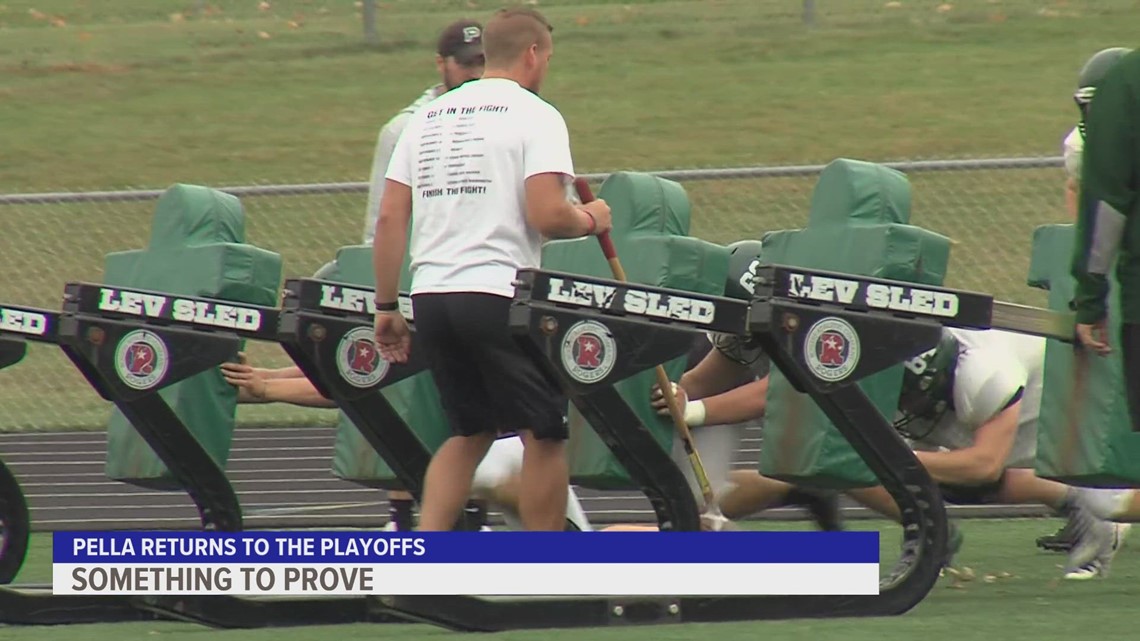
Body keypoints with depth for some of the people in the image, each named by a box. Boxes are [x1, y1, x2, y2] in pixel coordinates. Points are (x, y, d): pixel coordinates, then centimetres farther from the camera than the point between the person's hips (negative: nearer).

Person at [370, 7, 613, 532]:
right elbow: (547, 215, -15)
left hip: (431, 296, 6)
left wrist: (386, 306, 14)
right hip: (500, 293, -6)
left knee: (470, 432, 18)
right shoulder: (534, 115, -3)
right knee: (544, 431, 4)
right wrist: (590, 220, 6)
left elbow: (389, 218, 10)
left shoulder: (428, 118, 15)